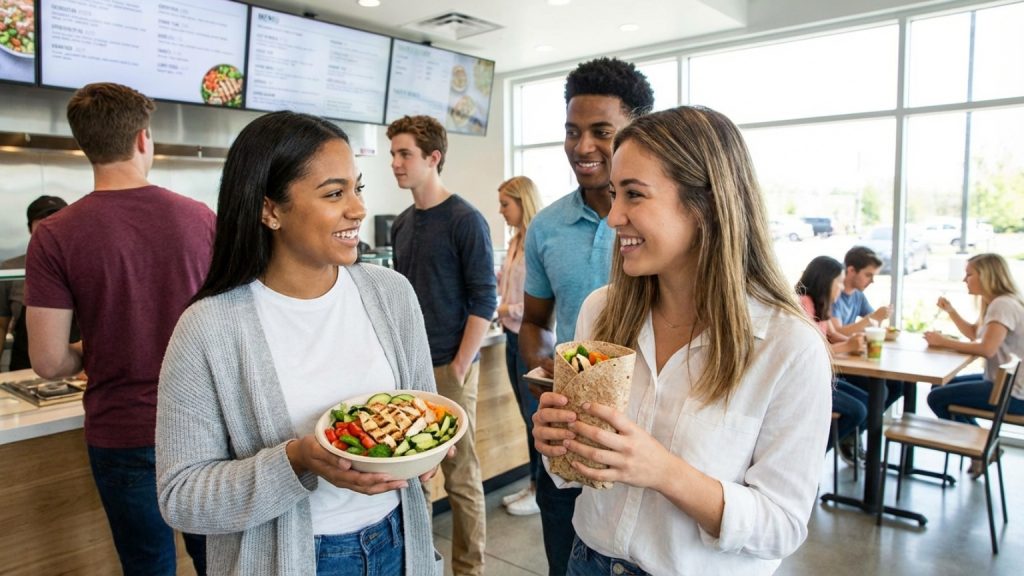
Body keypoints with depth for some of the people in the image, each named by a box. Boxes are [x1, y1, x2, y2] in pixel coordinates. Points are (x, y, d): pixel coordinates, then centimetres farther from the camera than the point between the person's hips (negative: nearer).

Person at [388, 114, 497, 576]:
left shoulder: (465, 221, -9)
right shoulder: (402, 224, 10)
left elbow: (484, 302, -11)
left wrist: (458, 366, -13)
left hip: (449, 368, -6)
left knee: (460, 476, 3)